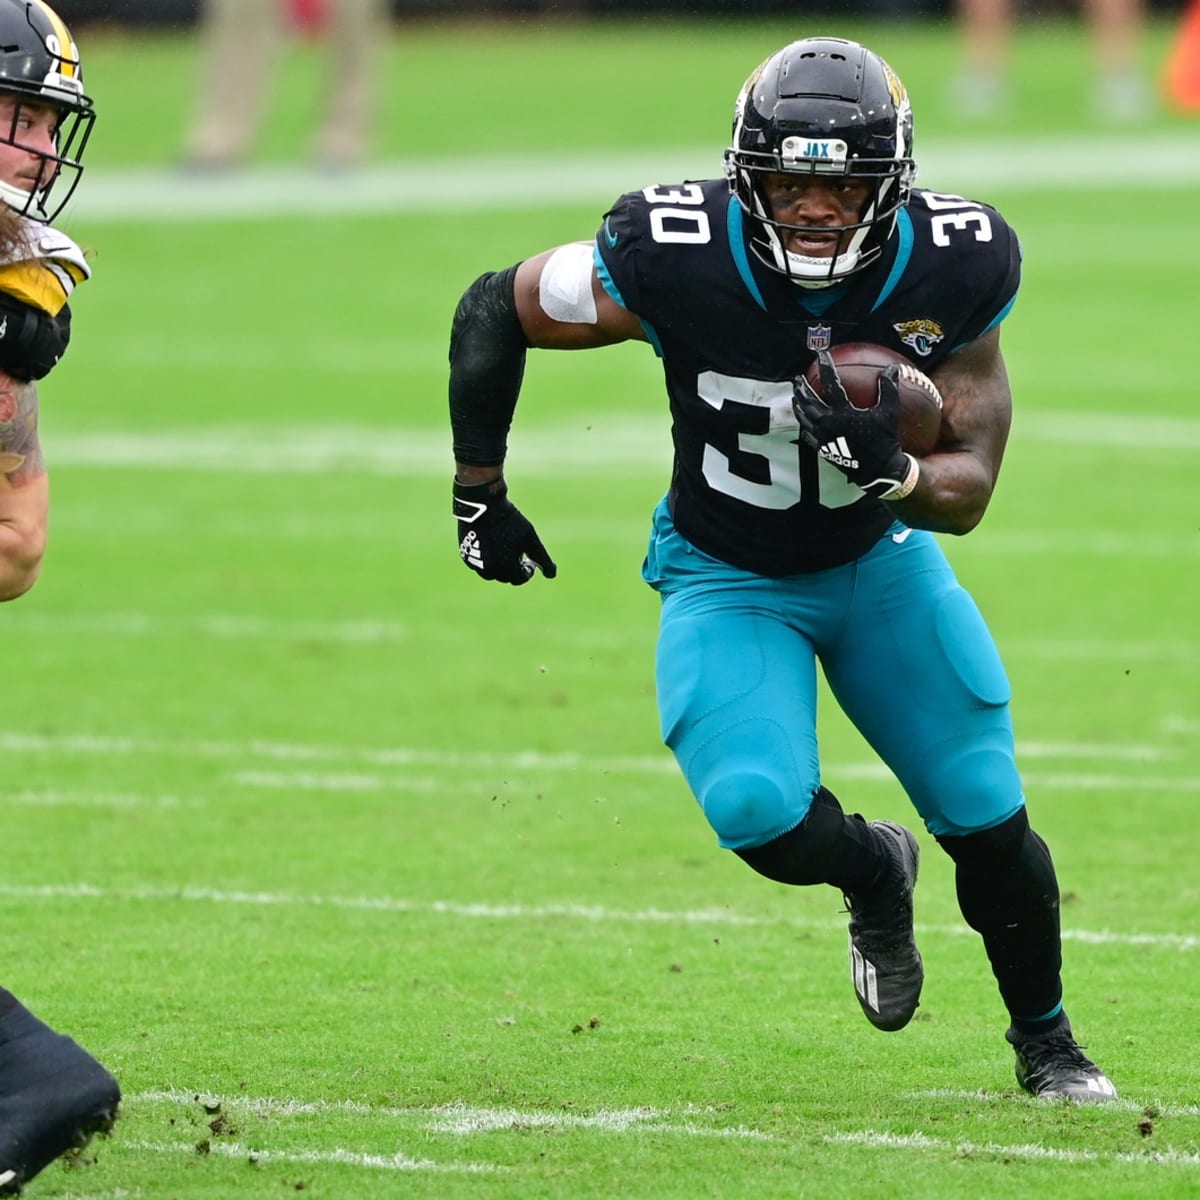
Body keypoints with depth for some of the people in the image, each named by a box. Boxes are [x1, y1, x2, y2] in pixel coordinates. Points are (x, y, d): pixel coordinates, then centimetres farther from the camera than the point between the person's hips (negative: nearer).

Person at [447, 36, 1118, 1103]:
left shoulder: (949, 271, -23)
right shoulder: (676, 261, -29)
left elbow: (968, 494, -17)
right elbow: (492, 312, -11)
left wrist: (892, 471, -39)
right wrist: (479, 492, -7)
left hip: (881, 558, 2)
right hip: (728, 577, -2)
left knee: (989, 820, 2)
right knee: (756, 808, -24)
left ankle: (1046, 1042, 30)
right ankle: (873, 873, 13)